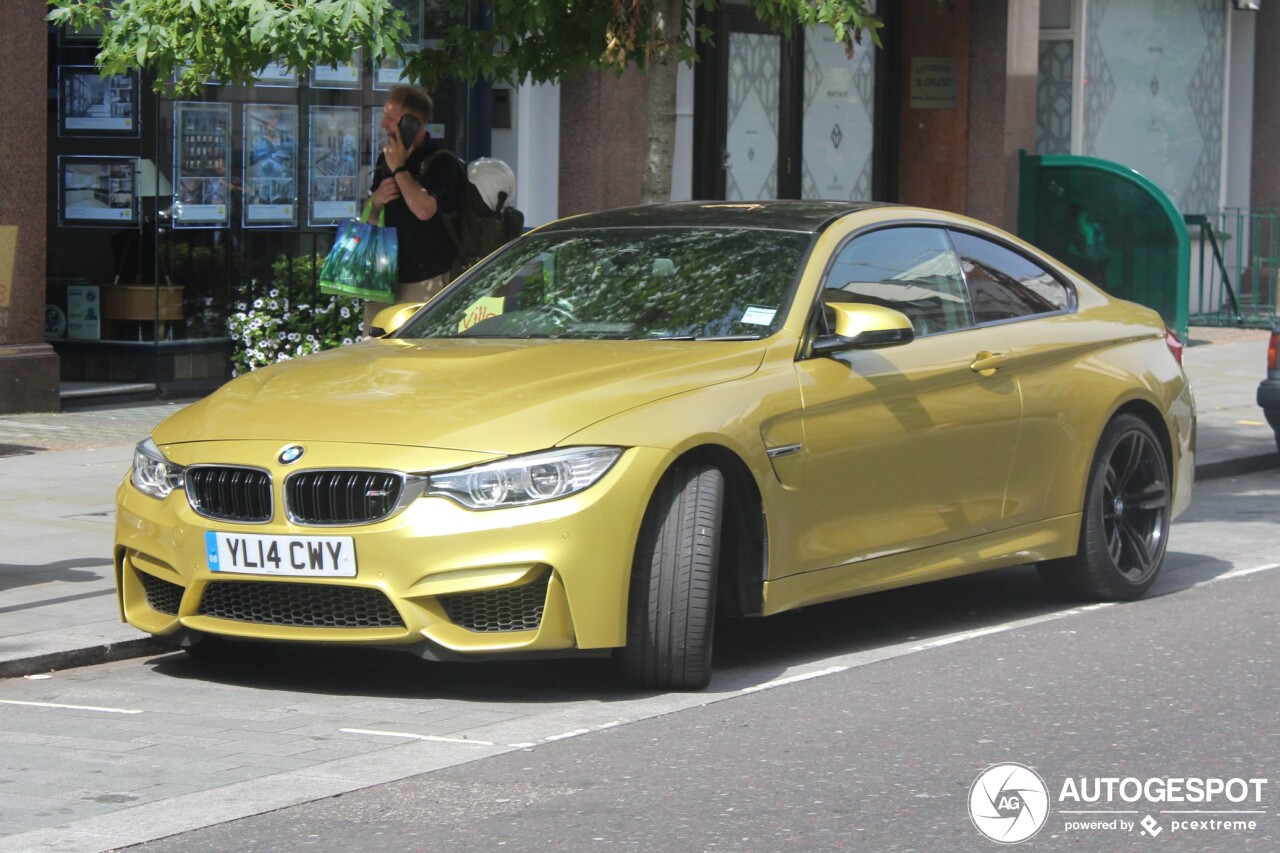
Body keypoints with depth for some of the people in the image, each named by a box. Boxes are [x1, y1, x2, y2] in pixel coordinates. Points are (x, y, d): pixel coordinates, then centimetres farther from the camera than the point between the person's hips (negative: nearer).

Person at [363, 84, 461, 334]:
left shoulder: (441, 162, -9)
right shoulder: (386, 159, 15)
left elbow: (424, 209, -26)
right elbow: (369, 220, 23)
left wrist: (399, 168, -16)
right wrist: (376, 200, 0)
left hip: (425, 282, -7)